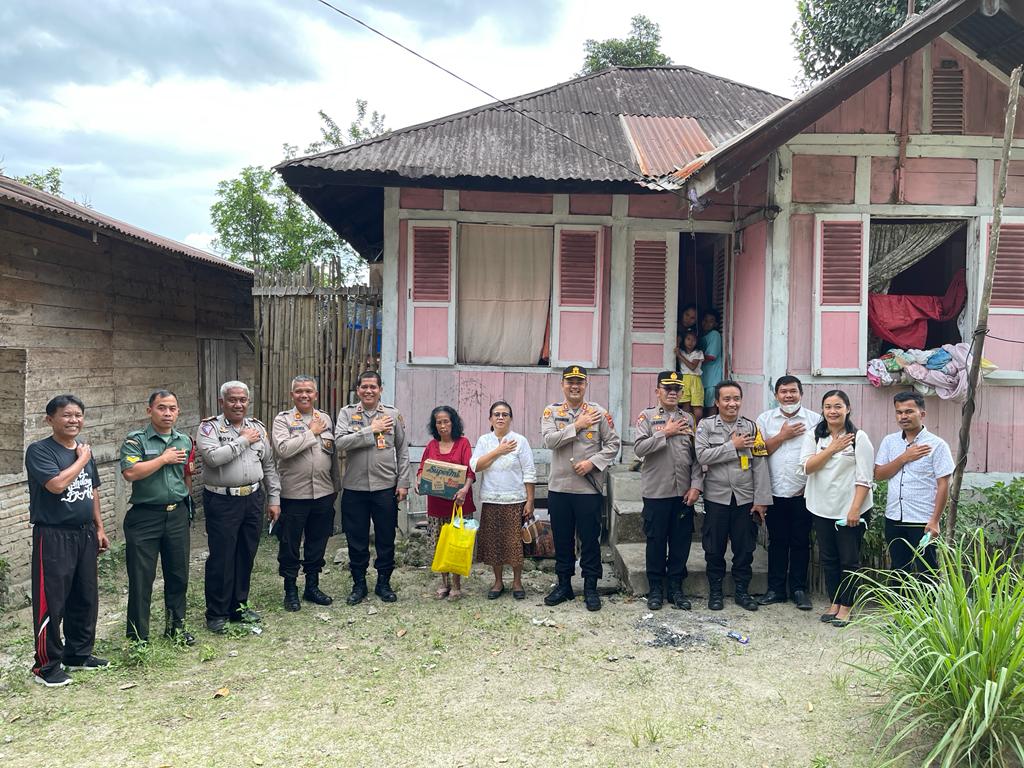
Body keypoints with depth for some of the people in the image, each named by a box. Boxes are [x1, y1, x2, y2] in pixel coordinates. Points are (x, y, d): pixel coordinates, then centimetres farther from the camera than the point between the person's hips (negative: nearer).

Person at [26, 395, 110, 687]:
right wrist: (82, 461, -13)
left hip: (85, 534, 7)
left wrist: (99, 528, 17)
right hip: (53, 536, -7)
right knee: (51, 603, -2)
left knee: (86, 599, 14)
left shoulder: (84, 451, 11)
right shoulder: (39, 451, -11)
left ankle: (79, 654, 28)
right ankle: (46, 665, 11)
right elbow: (57, 484, -26)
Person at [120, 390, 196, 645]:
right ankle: (138, 637, 14)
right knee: (141, 578, 3)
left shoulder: (185, 441, 9)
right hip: (144, 516, -4)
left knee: (178, 574, 13)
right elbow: (130, 472, -22)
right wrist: (164, 459, -15)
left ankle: (175, 626, 29)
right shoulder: (135, 440, -6)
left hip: (177, 515, 5)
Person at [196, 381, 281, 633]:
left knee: (246, 556, 12)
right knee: (221, 558, 0)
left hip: (253, 499, 5)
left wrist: (274, 499, 10)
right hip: (222, 501, -5)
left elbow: (269, 466, 14)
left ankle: (239, 607, 26)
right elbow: (213, 456, -23)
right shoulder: (210, 426, -4)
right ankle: (216, 614, 14)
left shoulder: (258, 427, 12)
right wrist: (243, 441, -14)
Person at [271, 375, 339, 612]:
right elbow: (283, 449, -22)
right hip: (293, 494, -4)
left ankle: (312, 586, 28)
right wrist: (311, 433, -15)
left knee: (317, 544, 14)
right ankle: (290, 590, 20)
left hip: (323, 493, 4)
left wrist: (335, 486, 10)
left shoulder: (326, 418, 10)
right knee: (289, 545, 6)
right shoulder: (283, 419, -4)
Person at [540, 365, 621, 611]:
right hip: (559, 487, 2)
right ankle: (564, 584, 25)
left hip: (589, 487, -1)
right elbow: (549, 440, -12)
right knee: (562, 539, 11)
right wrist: (578, 426, -15)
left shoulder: (598, 412, 0)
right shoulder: (551, 411, 3)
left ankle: (590, 588, 17)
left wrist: (592, 462, -14)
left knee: (590, 539, 5)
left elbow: (613, 444, -1)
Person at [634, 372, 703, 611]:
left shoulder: (688, 419, 9)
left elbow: (696, 456, 6)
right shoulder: (647, 416, 0)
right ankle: (655, 589, 17)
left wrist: (696, 485, -3)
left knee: (681, 542, 8)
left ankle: (676, 588, 20)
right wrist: (665, 433, -13)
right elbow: (639, 448, -13)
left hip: (684, 492, 3)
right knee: (656, 541, 5)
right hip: (656, 491, -3)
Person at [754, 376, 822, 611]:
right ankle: (776, 588, 18)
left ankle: (799, 589, 18)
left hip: (803, 492, -1)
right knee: (777, 542, 9)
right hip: (775, 492, 1)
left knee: (800, 542, 7)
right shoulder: (765, 419, 5)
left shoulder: (815, 420, 0)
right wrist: (782, 436, -9)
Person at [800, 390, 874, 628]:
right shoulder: (813, 436, 5)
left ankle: (845, 608, 15)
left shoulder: (859, 438, -7)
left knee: (849, 561, 4)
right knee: (828, 559, 13)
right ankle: (834, 603, 25)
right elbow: (807, 467, -8)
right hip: (822, 508, 4)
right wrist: (832, 449, -14)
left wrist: (855, 508, -16)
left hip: (850, 510, -4)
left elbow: (864, 478, -9)